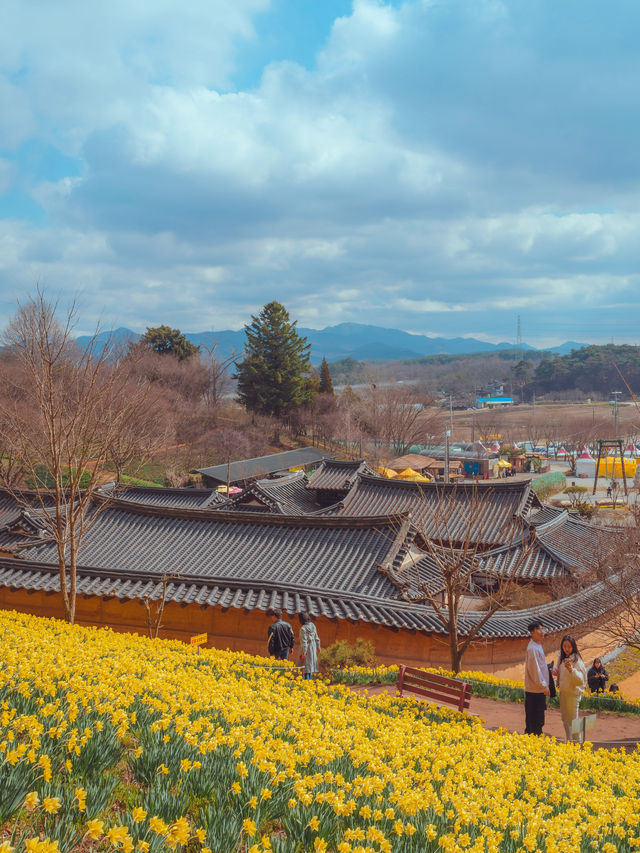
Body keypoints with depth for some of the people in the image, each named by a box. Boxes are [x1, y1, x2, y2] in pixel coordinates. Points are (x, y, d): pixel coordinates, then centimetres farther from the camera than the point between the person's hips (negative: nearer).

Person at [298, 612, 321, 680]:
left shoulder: (303, 629, -21)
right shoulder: (313, 626, -1)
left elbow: (304, 641, -21)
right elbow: (316, 638, 9)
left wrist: (304, 652, -18)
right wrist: (318, 647, 20)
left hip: (306, 649, -7)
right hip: (313, 647, 7)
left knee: (306, 666, 0)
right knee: (310, 665, 19)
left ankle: (306, 680, -4)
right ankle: (309, 679, 27)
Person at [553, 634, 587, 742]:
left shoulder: (576, 659, -15)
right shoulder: (561, 658, 7)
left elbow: (581, 679, -21)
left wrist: (572, 670, -37)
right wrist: (556, 672, 1)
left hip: (573, 693, -8)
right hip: (563, 692, 8)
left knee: (572, 719, -3)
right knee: (564, 718, 16)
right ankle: (569, 741, 28)